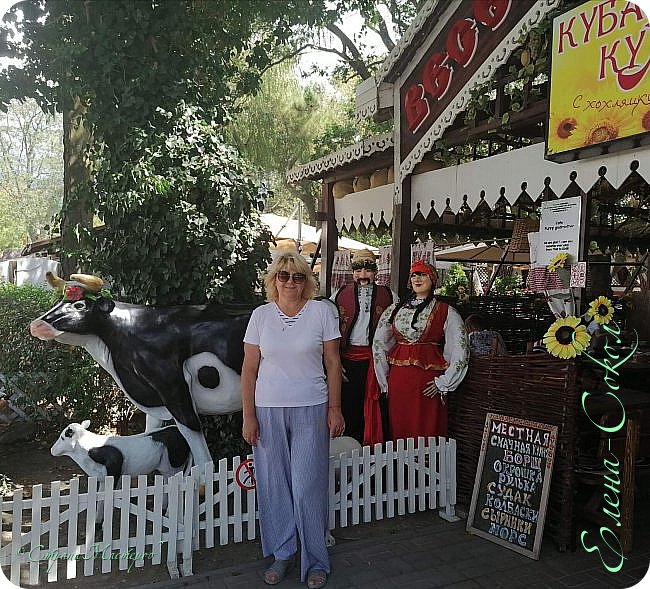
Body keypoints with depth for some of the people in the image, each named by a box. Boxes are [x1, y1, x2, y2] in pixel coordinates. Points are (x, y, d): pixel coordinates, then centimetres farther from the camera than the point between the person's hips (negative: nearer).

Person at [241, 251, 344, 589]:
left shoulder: (321, 311, -2)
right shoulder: (261, 315, 2)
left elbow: (332, 363, 2)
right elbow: (249, 368, 3)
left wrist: (334, 408, -2)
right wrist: (248, 416, 0)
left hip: (310, 409, -2)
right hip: (268, 410, 2)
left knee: (307, 487, 2)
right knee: (273, 485, 10)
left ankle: (315, 560, 21)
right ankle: (282, 554, 29)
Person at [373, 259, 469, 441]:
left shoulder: (446, 312, 0)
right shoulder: (394, 310, 10)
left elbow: (460, 352, -2)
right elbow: (379, 343, 14)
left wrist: (443, 383, -4)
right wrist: (384, 380, 10)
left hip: (428, 381, -3)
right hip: (398, 379, 3)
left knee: (428, 433, 1)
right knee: (399, 431, 9)